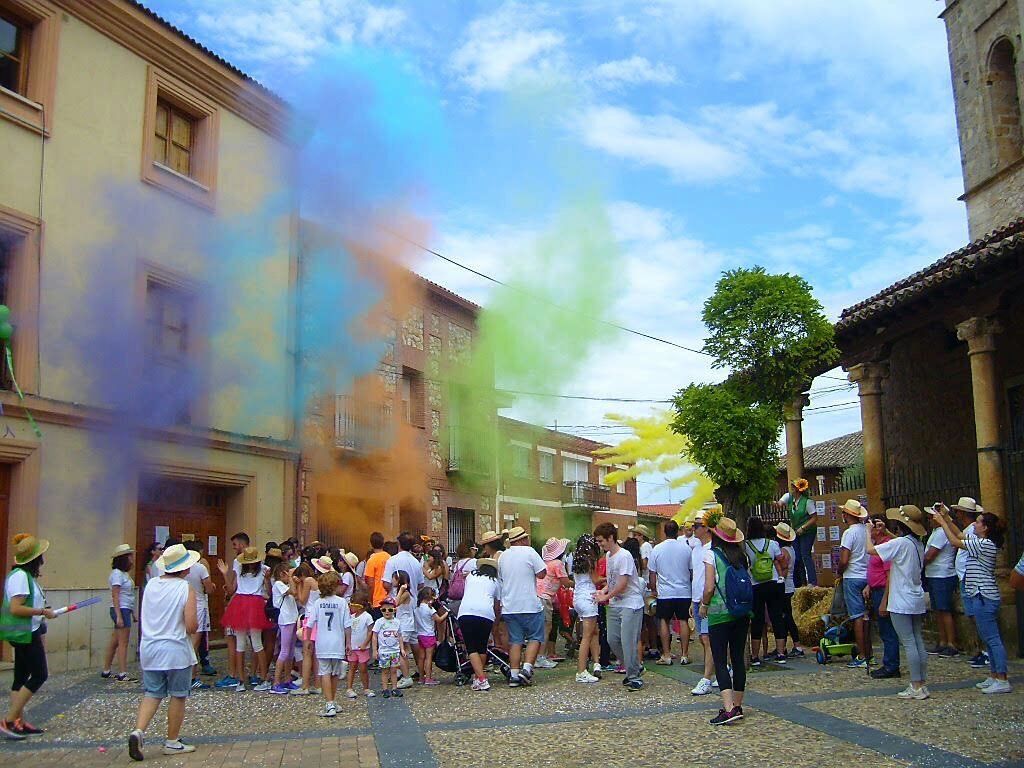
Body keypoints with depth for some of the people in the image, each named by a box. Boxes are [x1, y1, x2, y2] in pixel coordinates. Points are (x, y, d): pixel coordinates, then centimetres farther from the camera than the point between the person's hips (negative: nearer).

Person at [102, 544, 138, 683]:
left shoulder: (124, 574, 15)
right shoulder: (117, 574, -13)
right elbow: (115, 596, -17)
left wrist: (132, 612, 17)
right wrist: (119, 616, -22)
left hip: (126, 610, 9)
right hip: (121, 610, -9)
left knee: (114, 642, 14)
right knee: (123, 643, -8)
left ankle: (106, 671, 21)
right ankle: (122, 674, -6)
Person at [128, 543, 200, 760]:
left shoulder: (151, 585, 3)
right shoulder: (186, 589, -14)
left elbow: (146, 617, 14)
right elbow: (191, 626, -18)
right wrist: (196, 624, 3)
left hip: (150, 649, 5)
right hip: (176, 651, -5)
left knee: (152, 694, 13)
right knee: (178, 696, 9)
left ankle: (138, 731, -8)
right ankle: (172, 742, 17)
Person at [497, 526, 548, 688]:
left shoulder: (503, 556, 9)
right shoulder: (529, 551, -9)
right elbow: (542, 573, -10)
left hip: (509, 606, 5)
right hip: (530, 605, -5)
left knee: (515, 641, 8)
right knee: (535, 637, 6)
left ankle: (514, 675, 5)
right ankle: (527, 668, -7)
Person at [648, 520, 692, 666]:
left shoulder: (656, 549, -5)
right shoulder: (686, 548, -3)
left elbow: (652, 573, 0)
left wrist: (653, 590, 12)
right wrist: (692, 586, 22)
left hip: (664, 593, -1)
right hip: (684, 591, 1)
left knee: (664, 621, 6)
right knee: (683, 621, 6)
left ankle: (666, 655, 6)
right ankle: (684, 655, 8)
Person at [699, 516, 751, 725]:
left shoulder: (712, 554, -8)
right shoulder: (742, 556, 7)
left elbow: (709, 587, -11)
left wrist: (704, 605, 4)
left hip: (719, 613, -5)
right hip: (742, 613, 5)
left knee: (720, 660, -4)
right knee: (738, 658, 12)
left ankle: (728, 709, -16)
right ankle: (738, 706, 19)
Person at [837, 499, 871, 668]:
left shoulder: (850, 532, -15)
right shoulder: (867, 530, 4)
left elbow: (844, 561, -18)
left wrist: (839, 572, 0)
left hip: (853, 578, -7)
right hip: (867, 576, 7)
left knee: (857, 617, -4)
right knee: (866, 616, 13)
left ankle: (861, 657, -2)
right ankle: (868, 654, 18)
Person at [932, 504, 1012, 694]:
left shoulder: (985, 544, -16)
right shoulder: (980, 542, 12)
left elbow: (955, 542, -12)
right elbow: (960, 535, 23)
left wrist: (942, 522, -3)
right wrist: (946, 517, 18)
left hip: (984, 597, -10)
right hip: (982, 595, 10)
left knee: (992, 638, -8)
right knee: (989, 639, 13)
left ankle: (1002, 681, -6)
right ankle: (994, 676, 19)